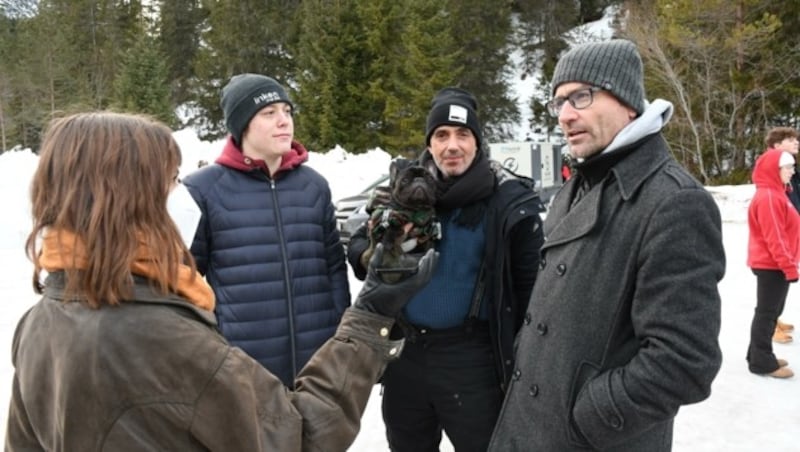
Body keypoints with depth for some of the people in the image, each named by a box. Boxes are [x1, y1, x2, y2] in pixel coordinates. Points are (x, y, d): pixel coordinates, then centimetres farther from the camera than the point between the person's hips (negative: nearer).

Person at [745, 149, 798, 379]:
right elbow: (774, 238, -23)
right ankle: (762, 362, 3)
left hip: (773, 264, 10)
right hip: (772, 265, -10)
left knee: (770, 311, 16)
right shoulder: (768, 197, -19)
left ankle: (759, 355, 24)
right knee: (767, 312, -4)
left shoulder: (775, 194, 15)